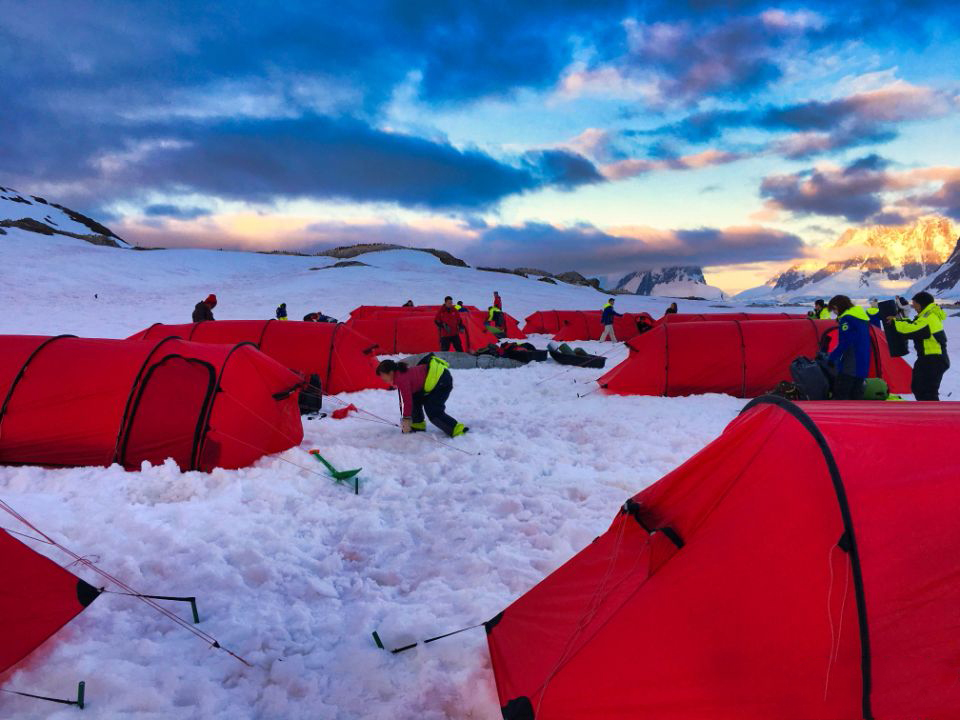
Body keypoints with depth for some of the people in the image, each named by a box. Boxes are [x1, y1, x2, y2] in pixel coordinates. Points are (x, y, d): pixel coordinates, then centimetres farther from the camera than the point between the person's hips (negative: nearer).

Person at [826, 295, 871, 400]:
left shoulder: (847, 318, -12)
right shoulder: (862, 315, 17)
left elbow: (844, 344, -18)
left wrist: (831, 358, -8)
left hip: (849, 366, -9)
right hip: (863, 365, 9)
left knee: (839, 394, -7)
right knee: (856, 395, 13)